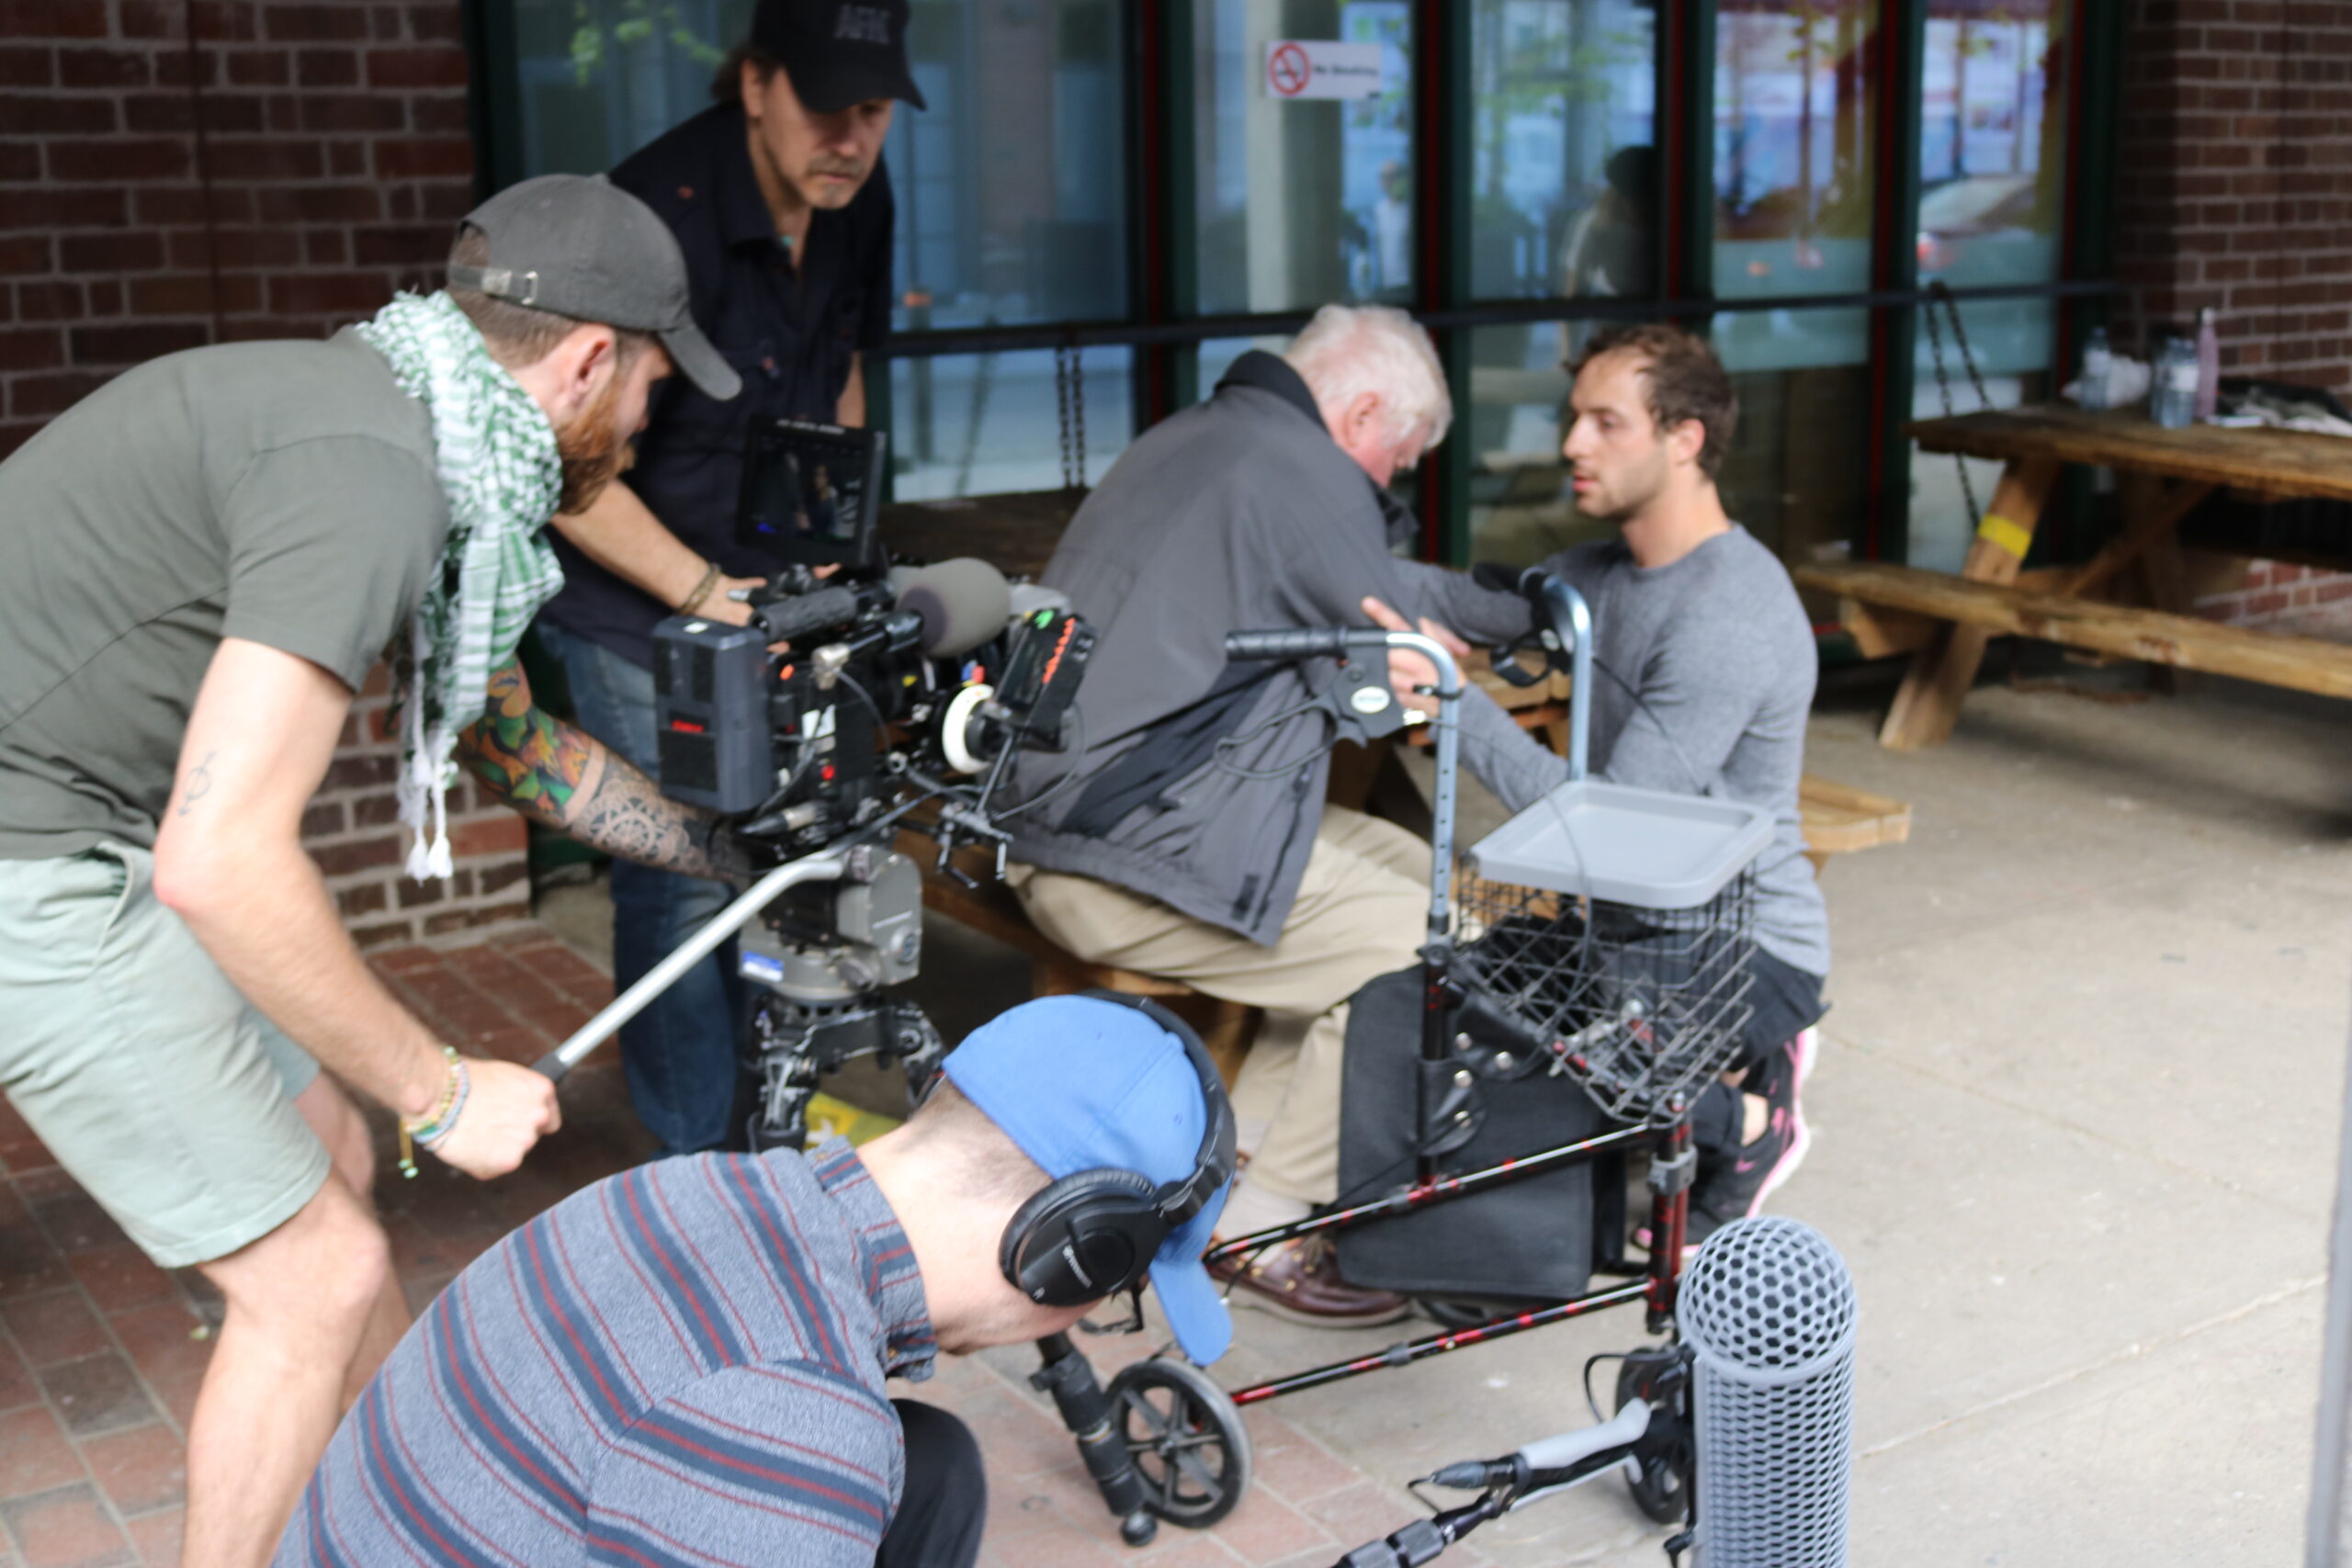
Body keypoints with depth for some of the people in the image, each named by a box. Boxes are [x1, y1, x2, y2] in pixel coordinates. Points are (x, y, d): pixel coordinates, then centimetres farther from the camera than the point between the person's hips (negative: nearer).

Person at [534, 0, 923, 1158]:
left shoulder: (855, 200, -4)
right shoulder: (658, 216, -27)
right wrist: (708, 592, -25)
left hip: (774, 582, 7)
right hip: (636, 599, -7)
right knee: (684, 878, -5)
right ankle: (696, 1164, 11)